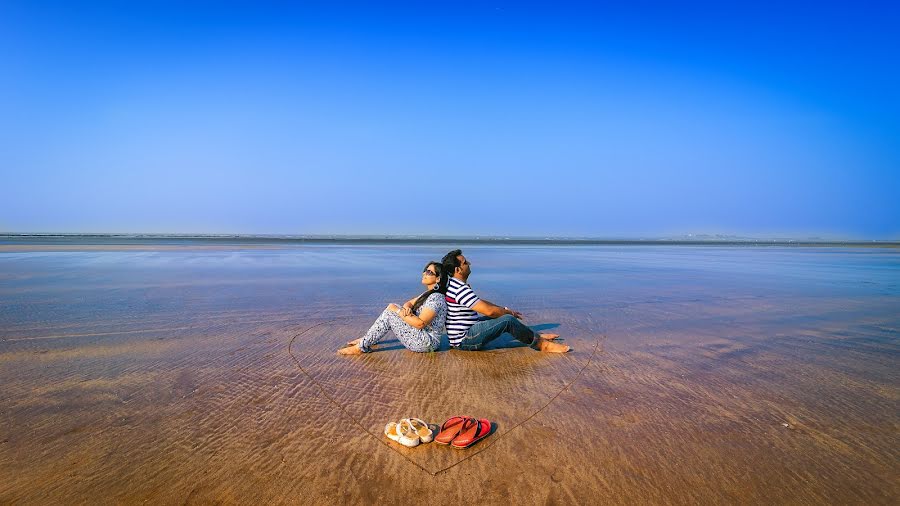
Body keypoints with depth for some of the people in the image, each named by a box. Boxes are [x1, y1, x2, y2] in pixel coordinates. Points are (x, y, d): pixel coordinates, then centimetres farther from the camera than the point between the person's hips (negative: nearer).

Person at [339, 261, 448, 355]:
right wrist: (407, 308, -13)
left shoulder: (436, 298, -21)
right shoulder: (428, 294, 11)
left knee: (389, 314, -15)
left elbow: (420, 323, -28)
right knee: (391, 307, 4)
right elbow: (409, 303, 13)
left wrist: (398, 311, -17)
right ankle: (368, 339, 10)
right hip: (421, 337, 10)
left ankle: (362, 347, -6)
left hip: (427, 343, -10)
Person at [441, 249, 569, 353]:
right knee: (508, 320, -19)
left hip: (466, 331, 11)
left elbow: (480, 302, 20)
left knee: (500, 315, 14)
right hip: (464, 340, -11)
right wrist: (509, 312, -6)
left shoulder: (456, 284, 11)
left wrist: (505, 310, 13)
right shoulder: (460, 289, -24)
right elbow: (489, 310, -25)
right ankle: (541, 344, -3)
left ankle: (536, 336, 17)